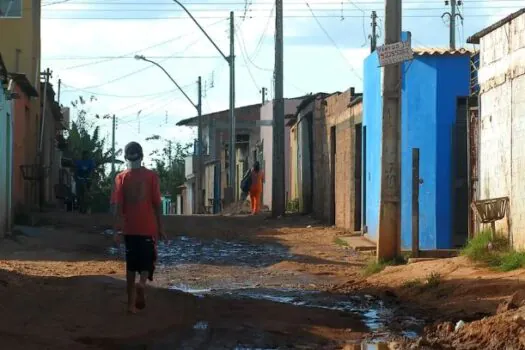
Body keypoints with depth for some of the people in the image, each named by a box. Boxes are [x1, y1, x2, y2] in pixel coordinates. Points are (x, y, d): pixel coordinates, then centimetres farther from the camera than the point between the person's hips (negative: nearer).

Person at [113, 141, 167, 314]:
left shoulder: (121, 178, -1)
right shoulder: (151, 176, -3)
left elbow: (118, 206, -5)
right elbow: (157, 204, -3)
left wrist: (117, 230, -3)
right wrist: (160, 228, 3)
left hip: (129, 229, 1)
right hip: (148, 228, -1)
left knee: (131, 264, 9)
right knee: (147, 260, 8)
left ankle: (131, 303, 7)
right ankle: (142, 283, -23)